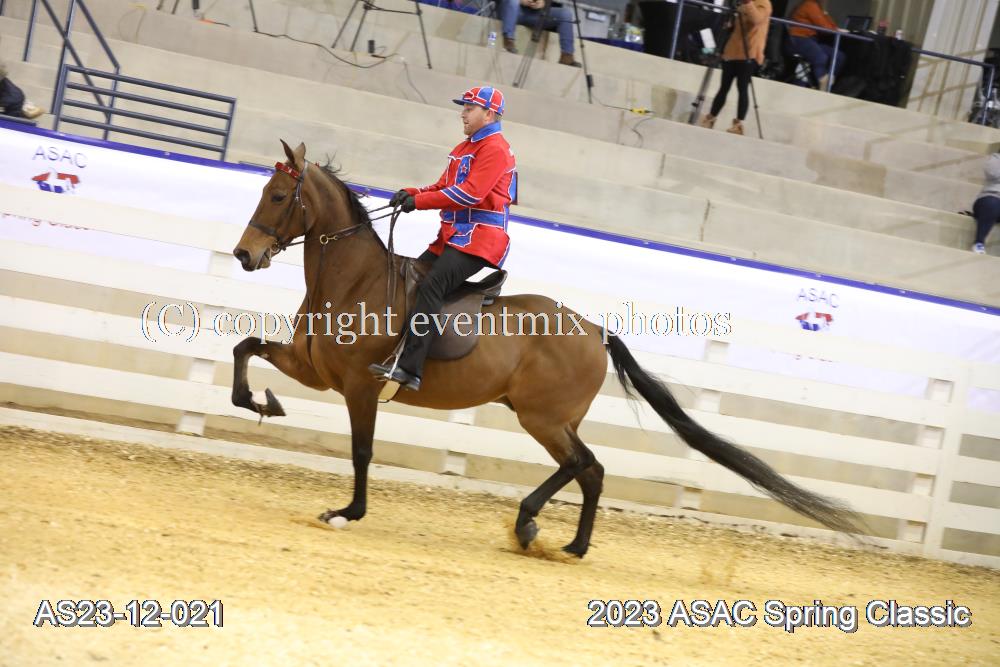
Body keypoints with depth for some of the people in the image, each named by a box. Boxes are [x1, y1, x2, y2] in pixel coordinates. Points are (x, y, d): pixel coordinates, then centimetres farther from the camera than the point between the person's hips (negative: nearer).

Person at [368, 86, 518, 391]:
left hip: (479, 238, -11)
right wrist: (411, 193, 0)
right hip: (451, 235, 11)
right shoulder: (463, 149, 23)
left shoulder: (495, 148, -9)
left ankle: (409, 368, -35)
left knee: (430, 285, -26)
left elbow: (471, 193, -20)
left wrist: (419, 201, -17)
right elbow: (443, 187, 22)